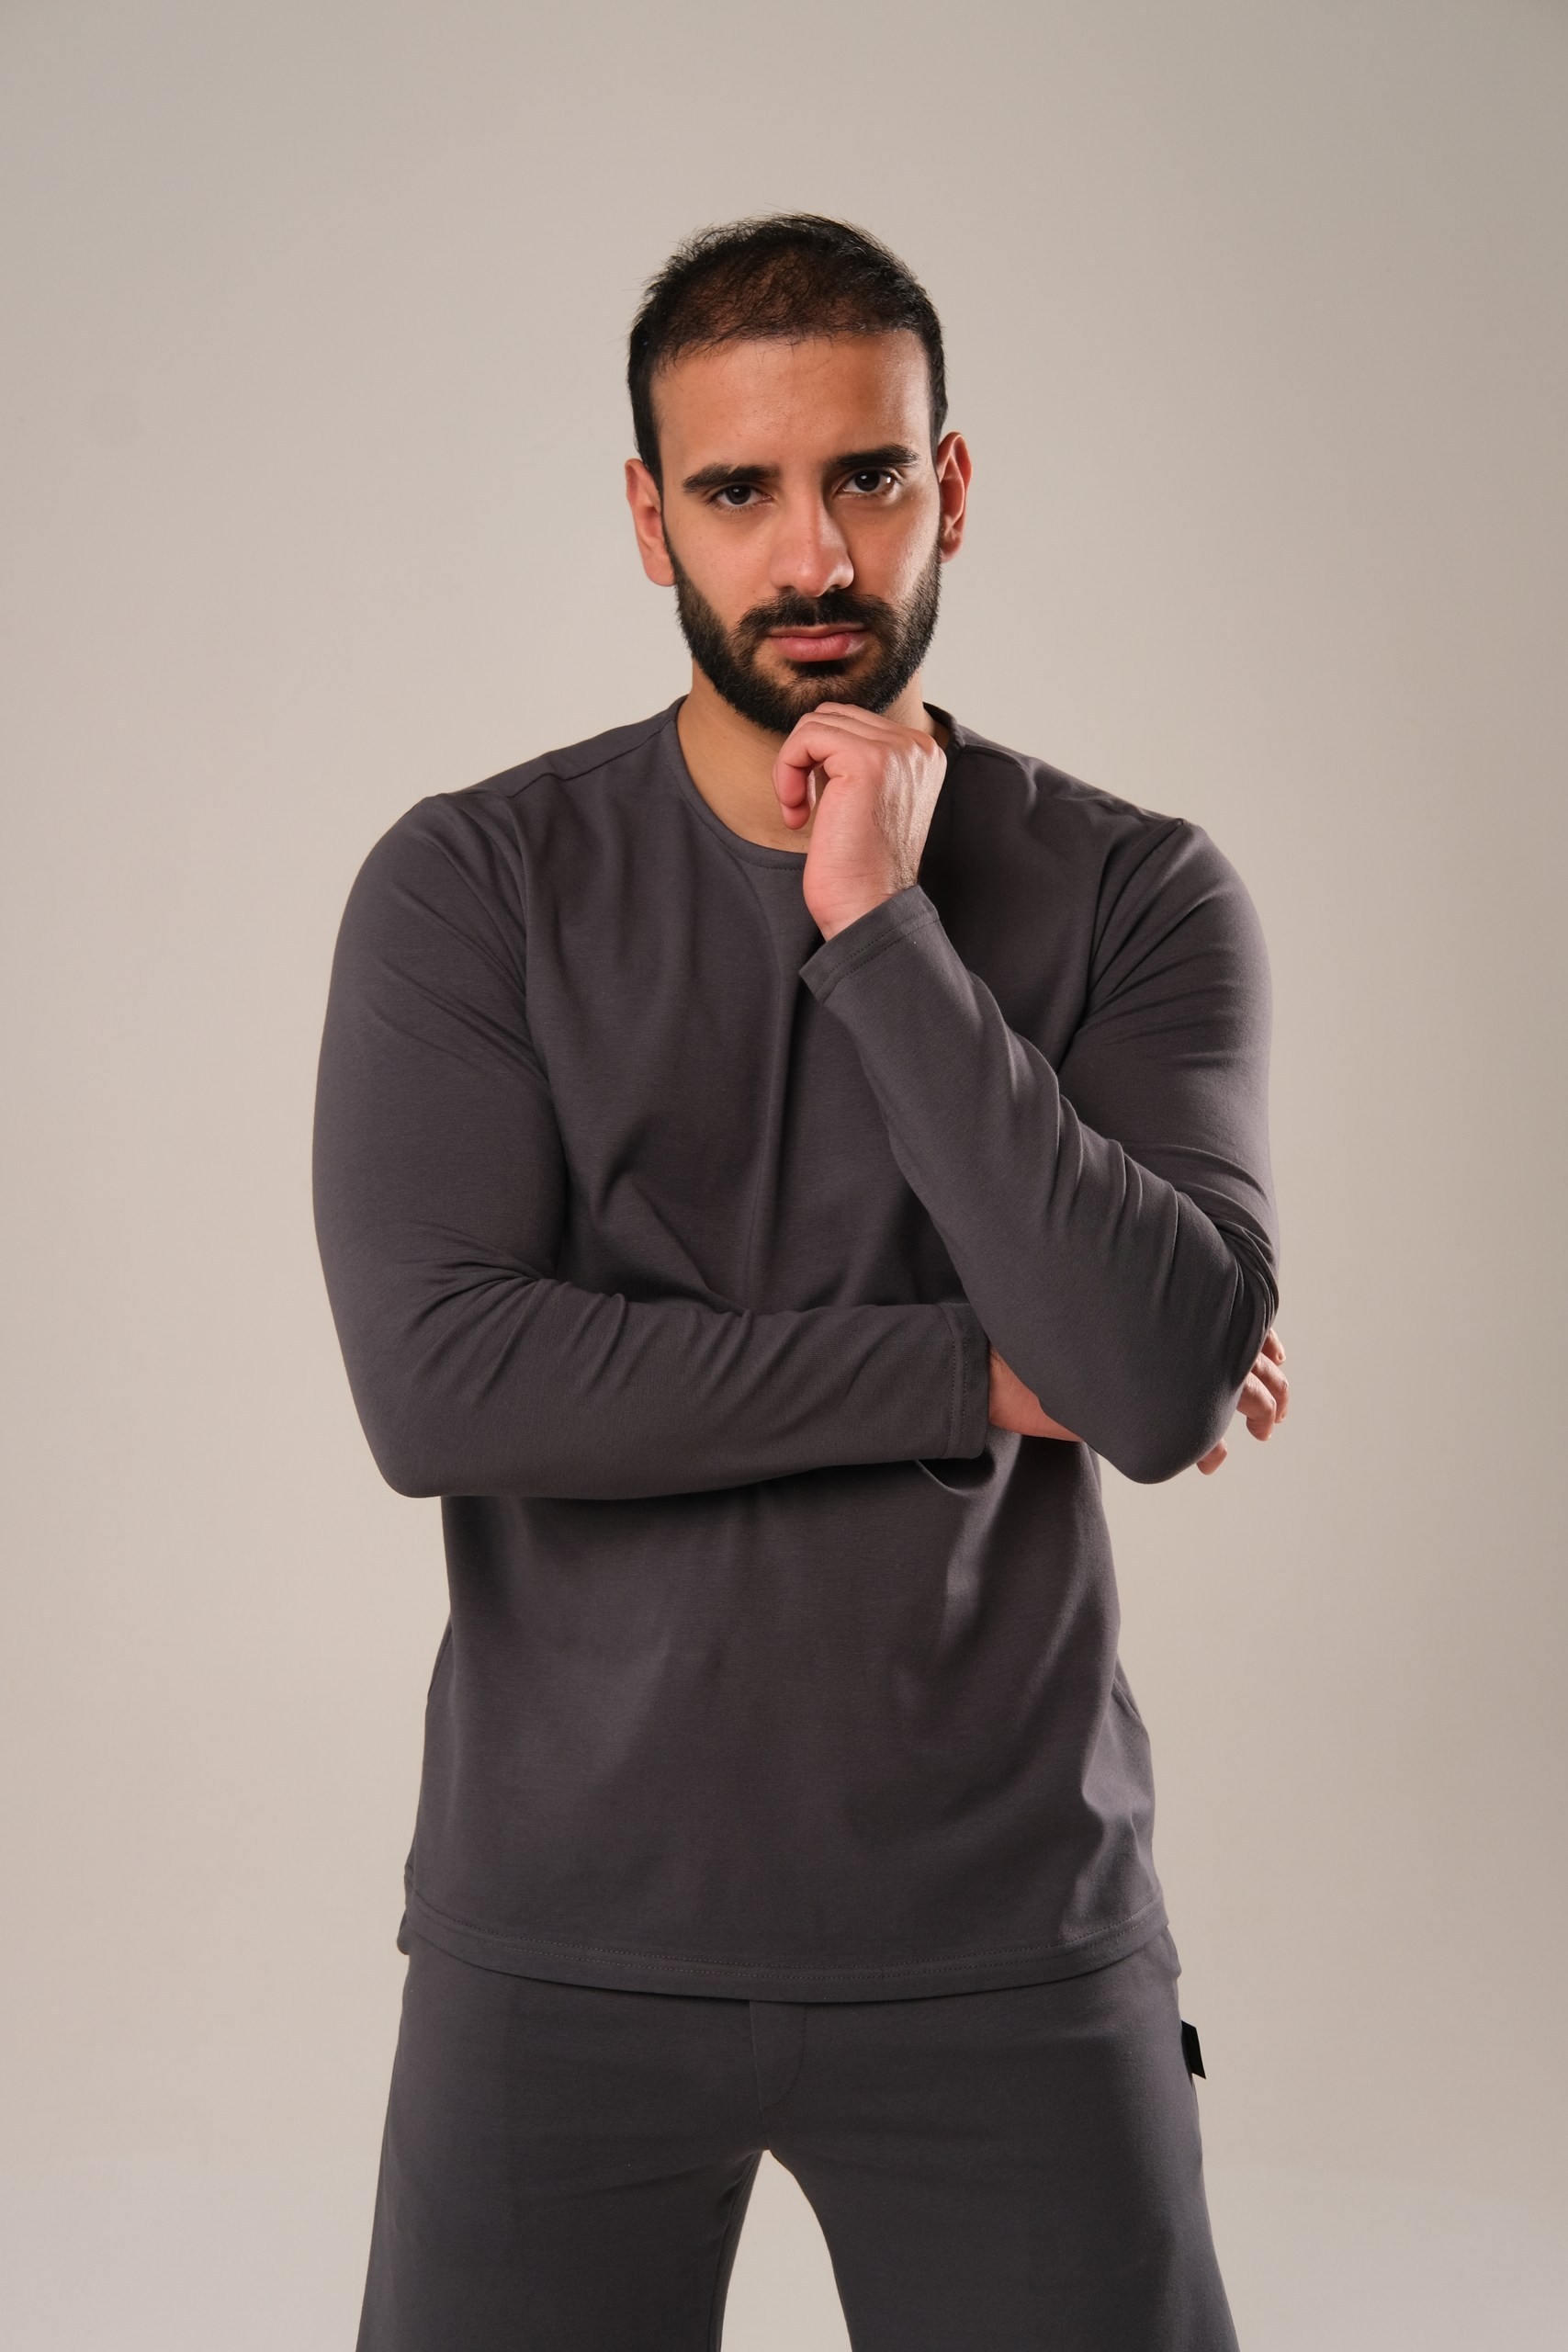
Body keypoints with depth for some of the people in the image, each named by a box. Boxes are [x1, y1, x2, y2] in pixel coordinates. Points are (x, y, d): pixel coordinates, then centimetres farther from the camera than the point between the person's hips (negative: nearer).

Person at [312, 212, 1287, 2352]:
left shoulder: (1135, 896, -4)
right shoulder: (472, 885, -4)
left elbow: (1167, 1379, -18)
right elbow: (435, 1383, -17)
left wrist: (884, 930, -20)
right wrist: (989, 1377, -14)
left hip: (1006, 1937, 0)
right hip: (566, 1933, 0)